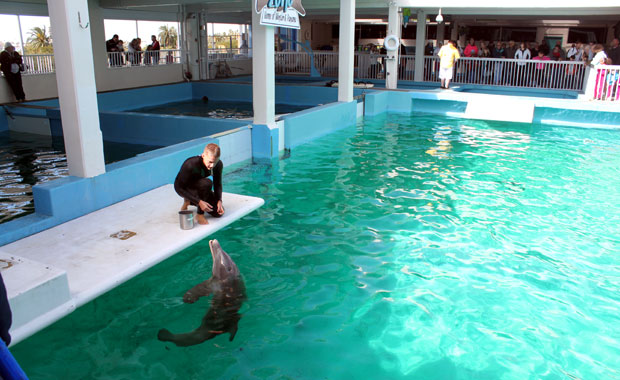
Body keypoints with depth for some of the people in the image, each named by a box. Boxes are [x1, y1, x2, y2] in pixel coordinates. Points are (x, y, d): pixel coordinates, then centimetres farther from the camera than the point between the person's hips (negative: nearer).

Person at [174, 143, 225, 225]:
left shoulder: (218, 165, -19)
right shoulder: (190, 165, -36)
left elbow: (217, 184, -4)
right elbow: (179, 187, -30)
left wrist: (219, 201, -20)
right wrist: (199, 202, -36)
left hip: (199, 187, 6)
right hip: (184, 189, -6)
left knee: (218, 212, -5)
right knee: (207, 183, -36)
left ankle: (189, 201, 16)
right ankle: (200, 215, -17)